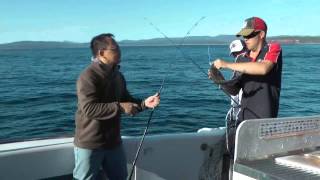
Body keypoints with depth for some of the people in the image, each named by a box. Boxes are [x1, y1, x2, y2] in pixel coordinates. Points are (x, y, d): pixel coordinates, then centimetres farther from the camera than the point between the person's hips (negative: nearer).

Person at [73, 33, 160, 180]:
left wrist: (144, 103, -5)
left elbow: (127, 101, 13)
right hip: (89, 144, -7)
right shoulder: (88, 77, -19)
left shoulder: (118, 76, 7)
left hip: (113, 142, 8)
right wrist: (119, 107, -30)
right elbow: (89, 109, -28)